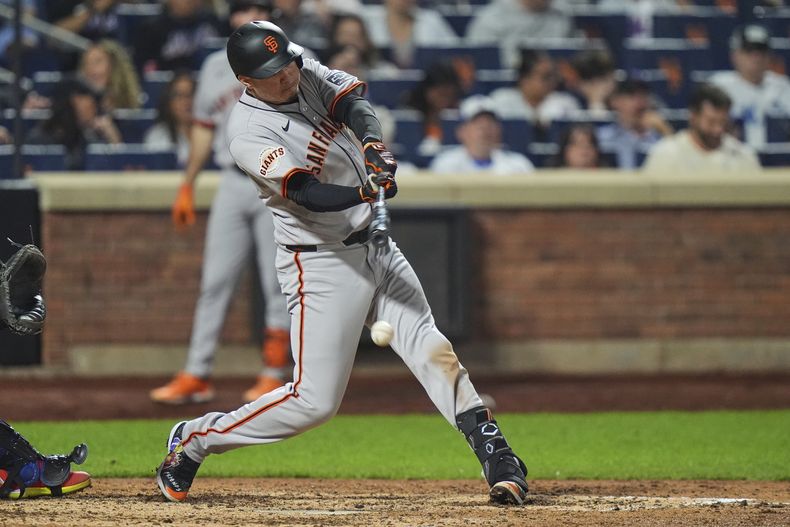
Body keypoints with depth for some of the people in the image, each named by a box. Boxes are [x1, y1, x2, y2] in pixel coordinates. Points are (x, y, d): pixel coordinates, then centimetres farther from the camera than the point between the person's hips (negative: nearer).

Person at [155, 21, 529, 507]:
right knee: (314, 401, -6)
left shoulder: (307, 73, 0)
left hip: (376, 247, 7)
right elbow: (308, 194, -30)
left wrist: (373, 143, -36)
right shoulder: (249, 134, -20)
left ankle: (496, 455, -2)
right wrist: (365, 192, -48)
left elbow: (353, 102, -15)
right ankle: (193, 440, 10)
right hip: (322, 263, -7)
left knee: (431, 350, -3)